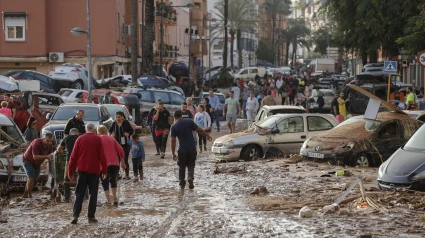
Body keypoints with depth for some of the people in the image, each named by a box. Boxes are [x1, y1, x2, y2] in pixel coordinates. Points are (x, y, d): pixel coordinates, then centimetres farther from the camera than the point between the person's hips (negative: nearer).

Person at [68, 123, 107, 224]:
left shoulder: (80, 139, 4)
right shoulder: (98, 139, -1)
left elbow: (73, 156, 3)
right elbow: (102, 156, -4)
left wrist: (70, 171, 7)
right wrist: (104, 170, 3)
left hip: (82, 170, 2)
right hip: (94, 170, -2)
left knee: (79, 194, 5)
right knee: (93, 194, 6)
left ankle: (75, 215, -7)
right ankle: (91, 216, 4)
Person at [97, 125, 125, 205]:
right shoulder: (111, 139, 13)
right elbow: (120, 150, 7)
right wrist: (122, 162, 13)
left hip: (104, 164, -3)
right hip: (115, 163, 4)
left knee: (105, 182, 3)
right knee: (113, 180, 21)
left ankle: (108, 201, -6)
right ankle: (115, 198, 17)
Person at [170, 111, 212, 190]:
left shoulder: (173, 127, -3)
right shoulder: (189, 122, -1)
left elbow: (173, 141, -6)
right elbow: (199, 130, 2)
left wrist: (173, 154, -2)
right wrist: (208, 135, 18)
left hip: (182, 150, -1)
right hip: (192, 149, 1)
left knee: (182, 167, 14)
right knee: (191, 165, 15)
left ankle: (182, 184, 19)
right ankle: (190, 177, -11)